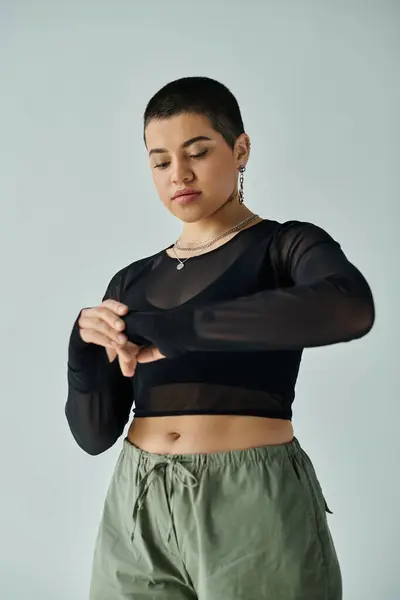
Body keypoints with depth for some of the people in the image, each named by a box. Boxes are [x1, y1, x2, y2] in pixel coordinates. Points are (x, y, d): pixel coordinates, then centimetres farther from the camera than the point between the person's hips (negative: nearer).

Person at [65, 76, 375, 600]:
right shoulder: (132, 282, 11)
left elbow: (350, 307, -26)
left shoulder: (288, 246, -1)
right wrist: (88, 349, -12)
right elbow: (95, 434, 8)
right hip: (138, 512, 4)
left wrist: (168, 329, -26)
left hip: (255, 504, -4)